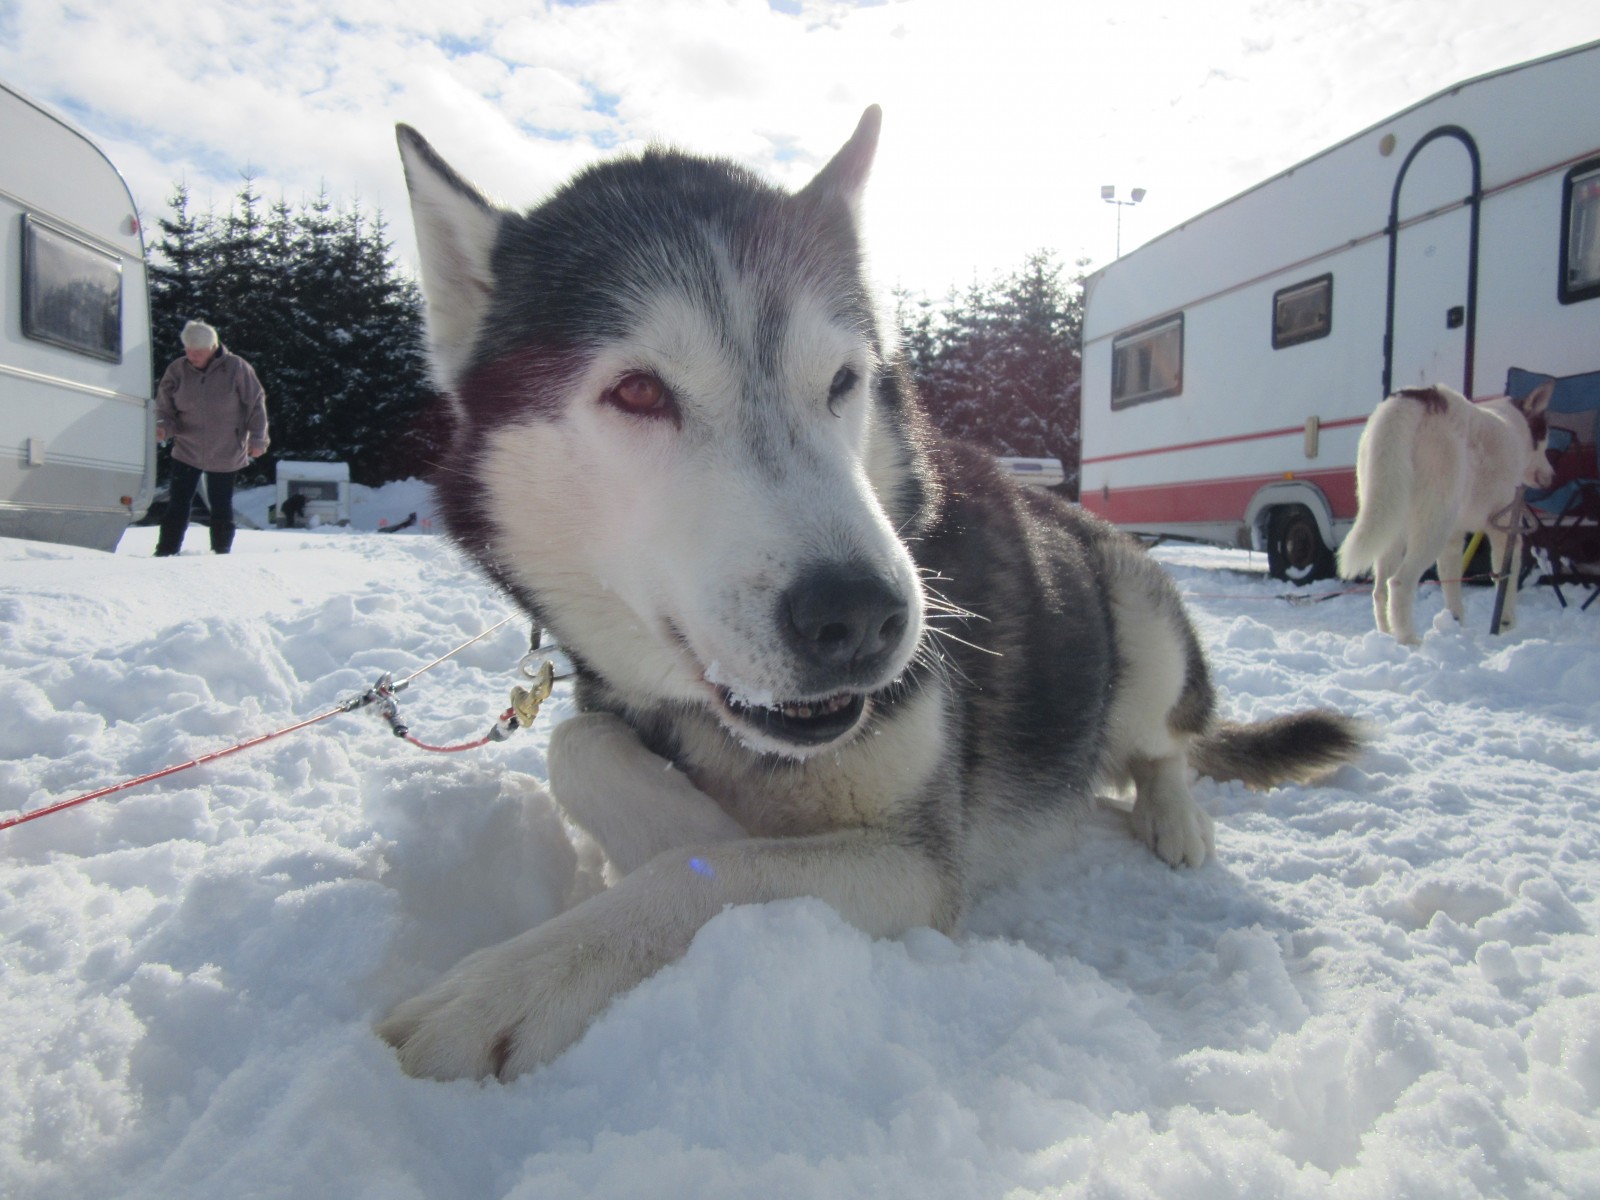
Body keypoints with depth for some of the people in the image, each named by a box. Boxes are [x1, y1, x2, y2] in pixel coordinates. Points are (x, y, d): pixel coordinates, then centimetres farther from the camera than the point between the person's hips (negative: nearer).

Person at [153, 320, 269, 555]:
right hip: (186, 451, 2)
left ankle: (221, 553, 21)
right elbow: (165, 407, 2)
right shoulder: (177, 370, -4)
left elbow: (256, 403, -3)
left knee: (221, 507, 8)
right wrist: (162, 428, -19)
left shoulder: (236, 368, -11)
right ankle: (165, 554, 9)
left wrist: (257, 439, -4)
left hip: (225, 454, -2)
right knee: (177, 505, 1)